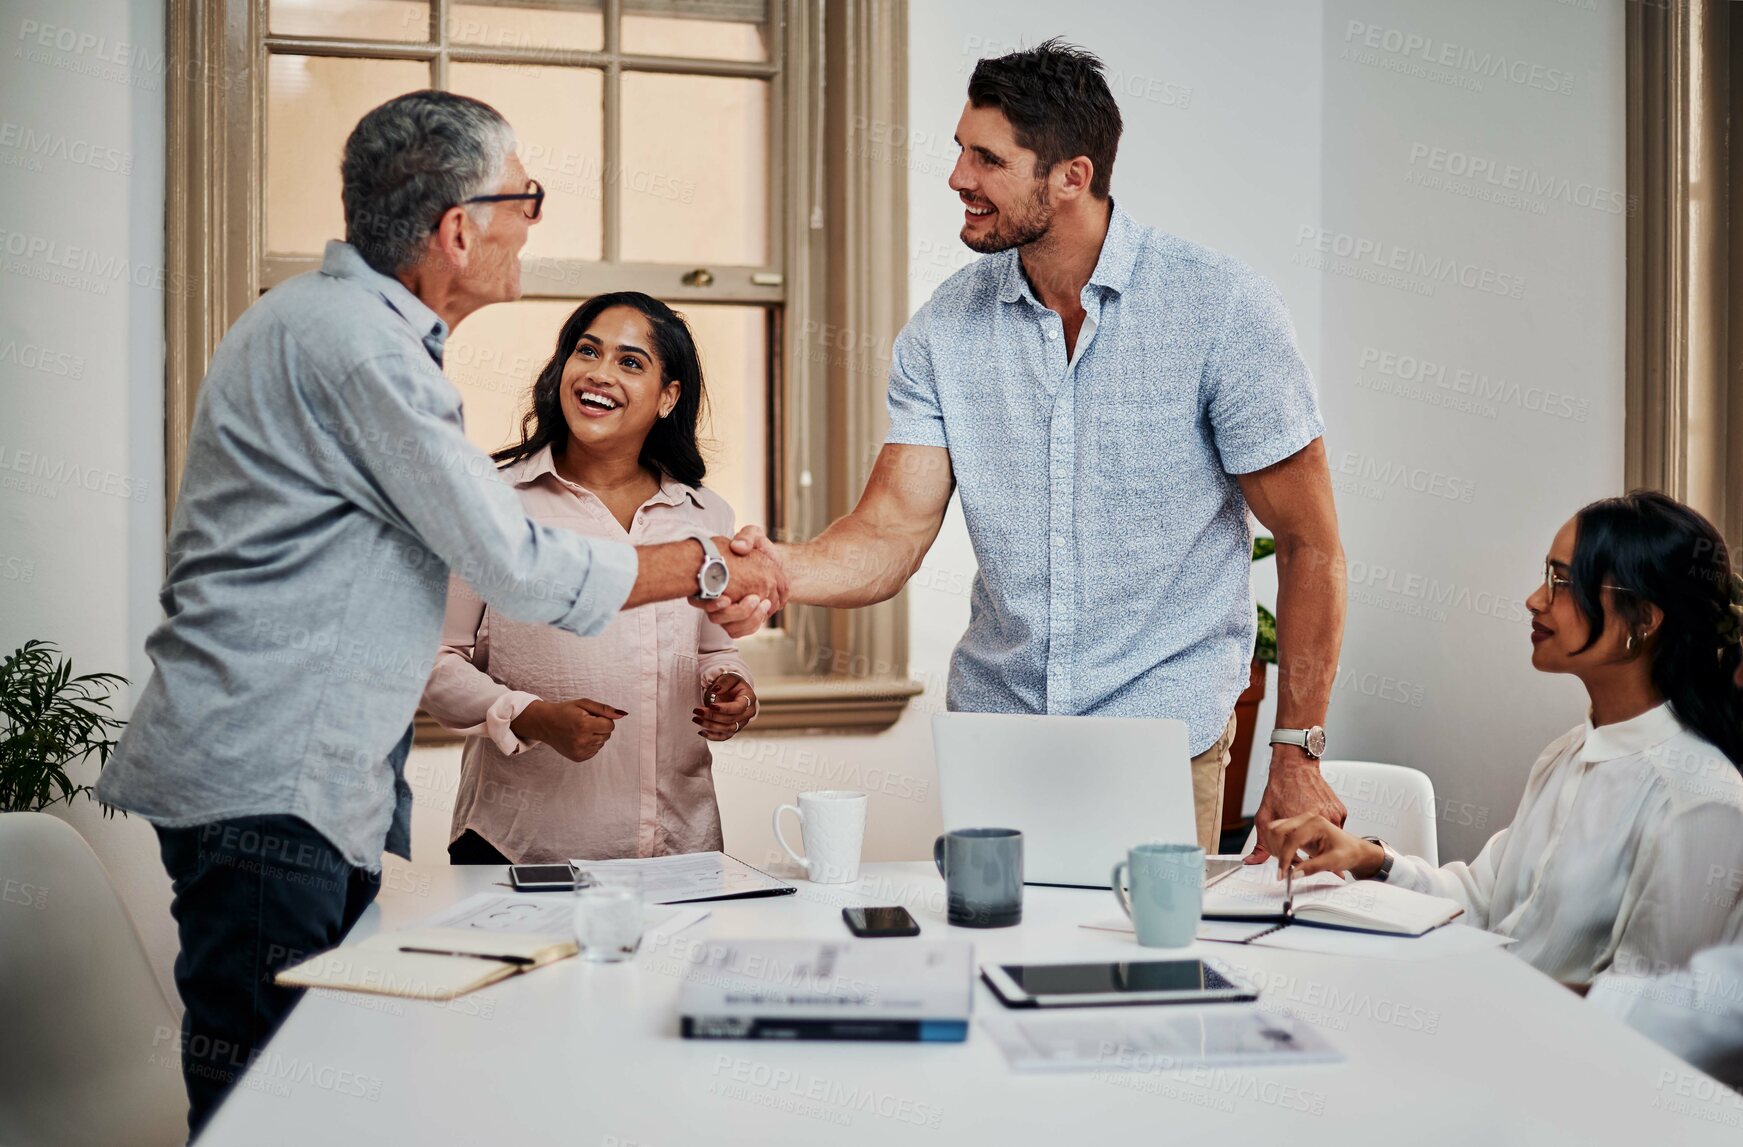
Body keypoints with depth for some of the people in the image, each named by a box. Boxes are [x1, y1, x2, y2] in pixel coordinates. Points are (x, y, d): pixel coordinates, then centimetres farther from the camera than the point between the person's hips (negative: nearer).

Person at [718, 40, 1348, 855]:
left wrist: (1298, 758, -9)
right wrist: (782, 569, -28)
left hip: (1162, 728, -3)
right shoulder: (945, 328, 0)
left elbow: (1309, 544, -7)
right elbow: (893, 531, -6)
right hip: (991, 720, 3)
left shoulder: (1222, 308, -10)